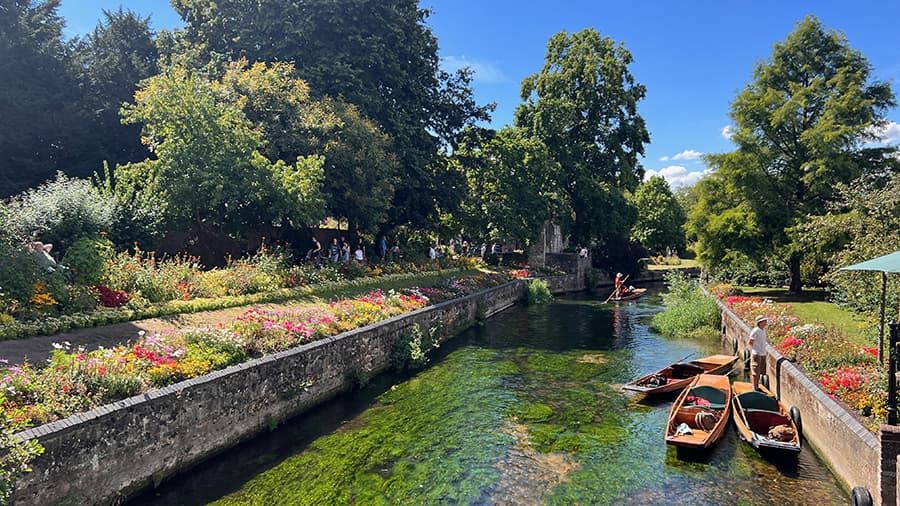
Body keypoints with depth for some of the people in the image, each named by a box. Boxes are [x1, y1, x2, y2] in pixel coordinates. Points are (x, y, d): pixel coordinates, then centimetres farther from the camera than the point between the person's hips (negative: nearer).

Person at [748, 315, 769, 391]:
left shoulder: (763, 330, 10)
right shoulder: (756, 330, -15)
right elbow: (750, 342, -10)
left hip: (763, 354, 8)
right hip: (756, 354, -8)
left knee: (760, 371, 13)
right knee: (755, 372, -4)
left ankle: (757, 386, 23)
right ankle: (754, 388, 3)